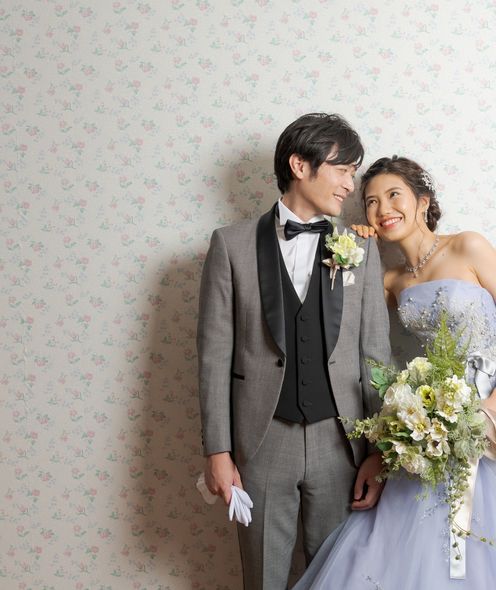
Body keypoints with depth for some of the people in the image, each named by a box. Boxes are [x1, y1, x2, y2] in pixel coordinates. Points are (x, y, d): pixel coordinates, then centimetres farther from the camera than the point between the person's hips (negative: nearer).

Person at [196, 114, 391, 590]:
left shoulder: (361, 249, 5)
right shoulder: (233, 245, -1)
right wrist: (217, 451, -6)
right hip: (262, 442, -1)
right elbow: (215, 353, -2)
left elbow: (375, 353, 4)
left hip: (340, 443, 2)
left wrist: (378, 452, 0)